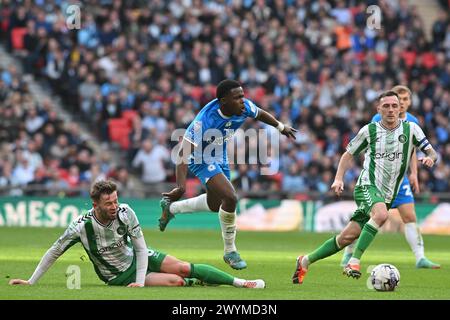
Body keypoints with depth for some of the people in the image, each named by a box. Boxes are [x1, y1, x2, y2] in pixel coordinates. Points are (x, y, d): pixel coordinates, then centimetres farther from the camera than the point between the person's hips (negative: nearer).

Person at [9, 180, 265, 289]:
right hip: (119, 277, -3)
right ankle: (197, 283, 9)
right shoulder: (82, 227, -27)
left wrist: (140, 281, -22)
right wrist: (30, 282, -12)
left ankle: (241, 282, 1)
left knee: (184, 268, -10)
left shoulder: (125, 213, -20)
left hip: (138, 258, 3)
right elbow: (54, 253, -13)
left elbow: (141, 248, -12)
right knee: (176, 281, -21)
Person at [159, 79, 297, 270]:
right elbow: (184, 152, -37)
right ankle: (230, 252, -4)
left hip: (220, 157, 8)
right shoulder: (205, 120, -37)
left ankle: (171, 207, 45)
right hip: (201, 159, -8)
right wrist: (181, 186, -48)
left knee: (215, 205, 20)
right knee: (230, 198, -23)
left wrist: (281, 127, 25)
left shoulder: (245, 107, -18)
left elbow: (259, 114, 8)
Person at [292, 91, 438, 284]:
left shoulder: (410, 129, 4)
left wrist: (430, 158, -22)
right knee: (381, 214, -36)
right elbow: (348, 154, 13)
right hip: (367, 186, -3)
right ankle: (354, 261, -32)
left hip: (387, 195, 3)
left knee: (348, 237, 2)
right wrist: (339, 179, -2)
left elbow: (432, 152, 3)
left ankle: (305, 261, 17)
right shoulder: (369, 130, 2)